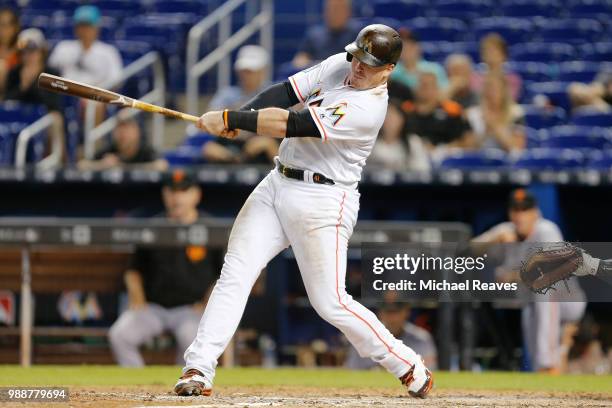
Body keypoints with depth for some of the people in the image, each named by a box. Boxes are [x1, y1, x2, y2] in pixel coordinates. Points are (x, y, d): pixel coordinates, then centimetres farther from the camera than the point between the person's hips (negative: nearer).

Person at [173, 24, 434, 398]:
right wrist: (242, 118, -17)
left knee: (331, 302, -3)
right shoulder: (339, 65, 4)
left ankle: (410, 368, 12)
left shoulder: (368, 109, -22)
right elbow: (287, 93, 2)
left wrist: (228, 119, -24)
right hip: (277, 185, 8)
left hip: (322, 202, -8)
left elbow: (292, 125, -26)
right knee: (235, 274, -4)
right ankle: (199, 370, -8)